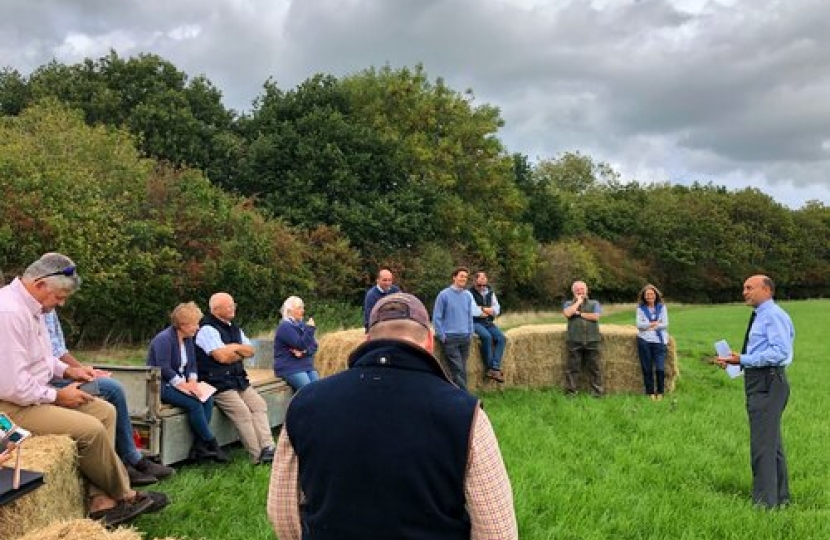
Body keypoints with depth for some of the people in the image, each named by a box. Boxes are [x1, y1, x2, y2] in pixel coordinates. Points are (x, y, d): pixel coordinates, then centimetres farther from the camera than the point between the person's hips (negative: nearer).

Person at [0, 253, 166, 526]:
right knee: (90, 428, -21)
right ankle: (123, 495, 3)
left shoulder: (29, 305, 6)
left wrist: (66, 370, 7)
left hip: (37, 393, 11)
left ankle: (101, 502, -2)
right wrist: (58, 395, -15)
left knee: (105, 411, 3)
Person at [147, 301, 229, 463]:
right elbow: (164, 369, -21)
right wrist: (184, 385, -24)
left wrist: (192, 381, -8)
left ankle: (198, 447, -17)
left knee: (207, 399, -16)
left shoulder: (188, 339, 11)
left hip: (180, 382, 8)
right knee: (194, 403, -27)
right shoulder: (164, 339, -15)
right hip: (161, 386, -8)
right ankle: (212, 444, -14)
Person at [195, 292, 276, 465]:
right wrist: (240, 352, -1)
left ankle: (268, 447, -17)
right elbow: (223, 356, -20)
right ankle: (258, 456, -16)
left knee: (259, 404, -10)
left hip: (238, 379, 8)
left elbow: (251, 351, 13)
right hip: (218, 383, -8)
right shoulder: (207, 329, -10)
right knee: (242, 411, -21)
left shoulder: (234, 329, 18)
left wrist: (234, 347, -6)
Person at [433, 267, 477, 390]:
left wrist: (470, 333, 10)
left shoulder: (468, 295, 8)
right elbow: (437, 317, -4)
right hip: (451, 338, -5)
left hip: (465, 338, 5)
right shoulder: (444, 295, -6)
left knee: (462, 369, 8)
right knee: (457, 369, -7)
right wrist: (441, 336, -8)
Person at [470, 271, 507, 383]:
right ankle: (490, 368, -21)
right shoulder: (470, 293, -4)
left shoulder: (490, 293, 14)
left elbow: (497, 309, 11)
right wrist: (488, 310, -9)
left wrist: (482, 309, -8)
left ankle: (495, 368, -23)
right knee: (487, 337, -31)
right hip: (476, 322, -6)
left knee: (501, 338, -18)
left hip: (489, 322, 6)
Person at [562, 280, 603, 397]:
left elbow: (595, 316, -6)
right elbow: (567, 313, -12)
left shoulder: (594, 303, 12)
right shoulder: (569, 304, 11)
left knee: (595, 367, 4)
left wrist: (579, 313, -6)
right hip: (574, 341, 0)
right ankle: (570, 391, 9)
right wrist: (578, 301, -3)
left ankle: (597, 391, 12)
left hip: (592, 341, 0)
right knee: (572, 367, 2)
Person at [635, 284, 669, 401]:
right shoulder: (640, 308, 6)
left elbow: (665, 324, -2)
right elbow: (639, 324, -4)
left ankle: (660, 392, 10)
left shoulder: (662, 307, 7)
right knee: (647, 368, 4)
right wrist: (653, 324, -14)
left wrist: (648, 326, -10)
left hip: (659, 341, 0)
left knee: (660, 368, -7)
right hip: (644, 341, 0)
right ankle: (650, 392, 16)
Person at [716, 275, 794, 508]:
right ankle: (780, 497, 32)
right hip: (760, 382, 11)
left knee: (762, 445, -6)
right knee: (772, 443, 19)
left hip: (768, 383, -11)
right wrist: (738, 360, 10)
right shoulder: (759, 316, 17)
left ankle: (765, 502, 2)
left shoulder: (774, 315, -14)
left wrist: (744, 360, -25)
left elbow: (780, 351, -24)